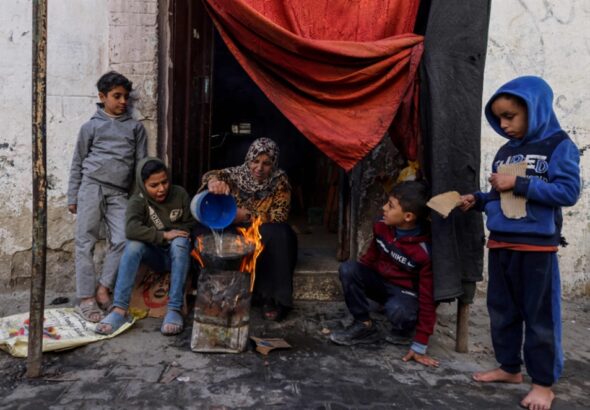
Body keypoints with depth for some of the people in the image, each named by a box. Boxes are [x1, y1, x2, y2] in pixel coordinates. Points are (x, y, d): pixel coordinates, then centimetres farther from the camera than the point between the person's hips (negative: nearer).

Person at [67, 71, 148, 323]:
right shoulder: (91, 126, 10)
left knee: (122, 240, -11)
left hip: (119, 192, 2)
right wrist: (72, 196, 7)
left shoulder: (135, 127, 14)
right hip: (92, 186, -1)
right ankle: (86, 299, 1)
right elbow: (77, 163, 11)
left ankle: (103, 288, 5)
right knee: (86, 242, -3)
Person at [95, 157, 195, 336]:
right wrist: (164, 235, -30)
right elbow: (131, 230, -28)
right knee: (133, 245, -30)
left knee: (180, 241, -34)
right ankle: (119, 310, -35)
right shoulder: (138, 201, -9)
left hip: (178, 253, 0)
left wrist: (175, 235, -15)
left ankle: (175, 309, -36)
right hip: (155, 255, 0)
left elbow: (190, 225, 2)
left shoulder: (179, 194, -5)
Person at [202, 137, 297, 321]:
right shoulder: (237, 174, 0)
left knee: (276, 235, -35)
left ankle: (273, 299, -24)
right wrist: (215, 182, -42)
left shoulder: (280, 182, -6)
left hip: (268, 239, -1)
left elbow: (278, 218, -13)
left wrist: (247, 217, -26)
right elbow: (210, 175, -16)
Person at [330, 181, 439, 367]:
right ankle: (365, 326, -7)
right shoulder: (382, 226, -12)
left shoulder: (424, 251, -28)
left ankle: (403, 331, 0)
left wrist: (420, 347, -23)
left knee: (397, 310, -40)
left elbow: (427, 296, -24)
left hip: (406, 292, -5)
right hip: (380, 281, 5)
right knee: (348, 269, -23)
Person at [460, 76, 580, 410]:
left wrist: (519, 184, -19)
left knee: (540, 316, 4)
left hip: (537, 246, -6)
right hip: (500, 244, 7)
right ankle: (509, 368, 31)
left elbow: (569, 191, -16)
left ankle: (544, 383, 18)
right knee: (501, 310, 14)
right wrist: (478, 200, 1)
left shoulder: (558, 145, -6)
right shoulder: (505, 152, 12)